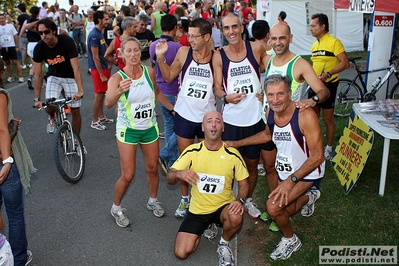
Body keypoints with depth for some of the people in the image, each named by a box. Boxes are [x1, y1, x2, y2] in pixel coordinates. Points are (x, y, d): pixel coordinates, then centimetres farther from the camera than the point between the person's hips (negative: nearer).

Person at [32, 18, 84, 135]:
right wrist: (37, 99, -15)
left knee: (75, 110, -3)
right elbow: (38, 74, -12)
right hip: (54, 76, 2)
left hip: (70, 77, -2)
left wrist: (80, 91, -41)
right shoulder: (39, 47, -17)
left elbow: (76, 68, -31)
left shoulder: (67, 41, -26)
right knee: (49, 106, -20)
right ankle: (52, 117, 18)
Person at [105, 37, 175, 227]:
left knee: (152, 168, 15)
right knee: (128, 175, -3)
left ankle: (153, 201, 40)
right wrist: (120, 91, -55)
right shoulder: (117, 78, -19)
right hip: (128, 130, -4)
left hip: (150, 128, 4)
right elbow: (108, 103, -36)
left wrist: (172, 108, 11)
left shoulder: (150, 72, -7)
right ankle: (116, 208, 23)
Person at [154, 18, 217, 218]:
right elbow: (169, 76, 4)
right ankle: (185, 198, 30)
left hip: (207, 116, -1)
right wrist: (160, 57, -8)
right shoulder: (183, 52, -7)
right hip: (184, 114, 1)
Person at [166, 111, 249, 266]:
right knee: (181, 253, -10)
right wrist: (179, 174, -36)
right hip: (197, 210, 1)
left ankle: (224, 244, 1)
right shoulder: (191, 151, -10)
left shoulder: (233, 154, -10)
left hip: (223, 207, -1)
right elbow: (169, 179, -12)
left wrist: (240, 200, -21)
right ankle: (207, 227, 21)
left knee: (236, 218, -36)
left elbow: (243, 183, 1)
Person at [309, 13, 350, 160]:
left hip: (328, 85, -7)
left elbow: (345, 63, -18)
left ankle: (329, 148, 18)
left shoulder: (334, 42, -13)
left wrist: (328, 74, -26)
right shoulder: (314, 44, 12)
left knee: (328, 119, 3)